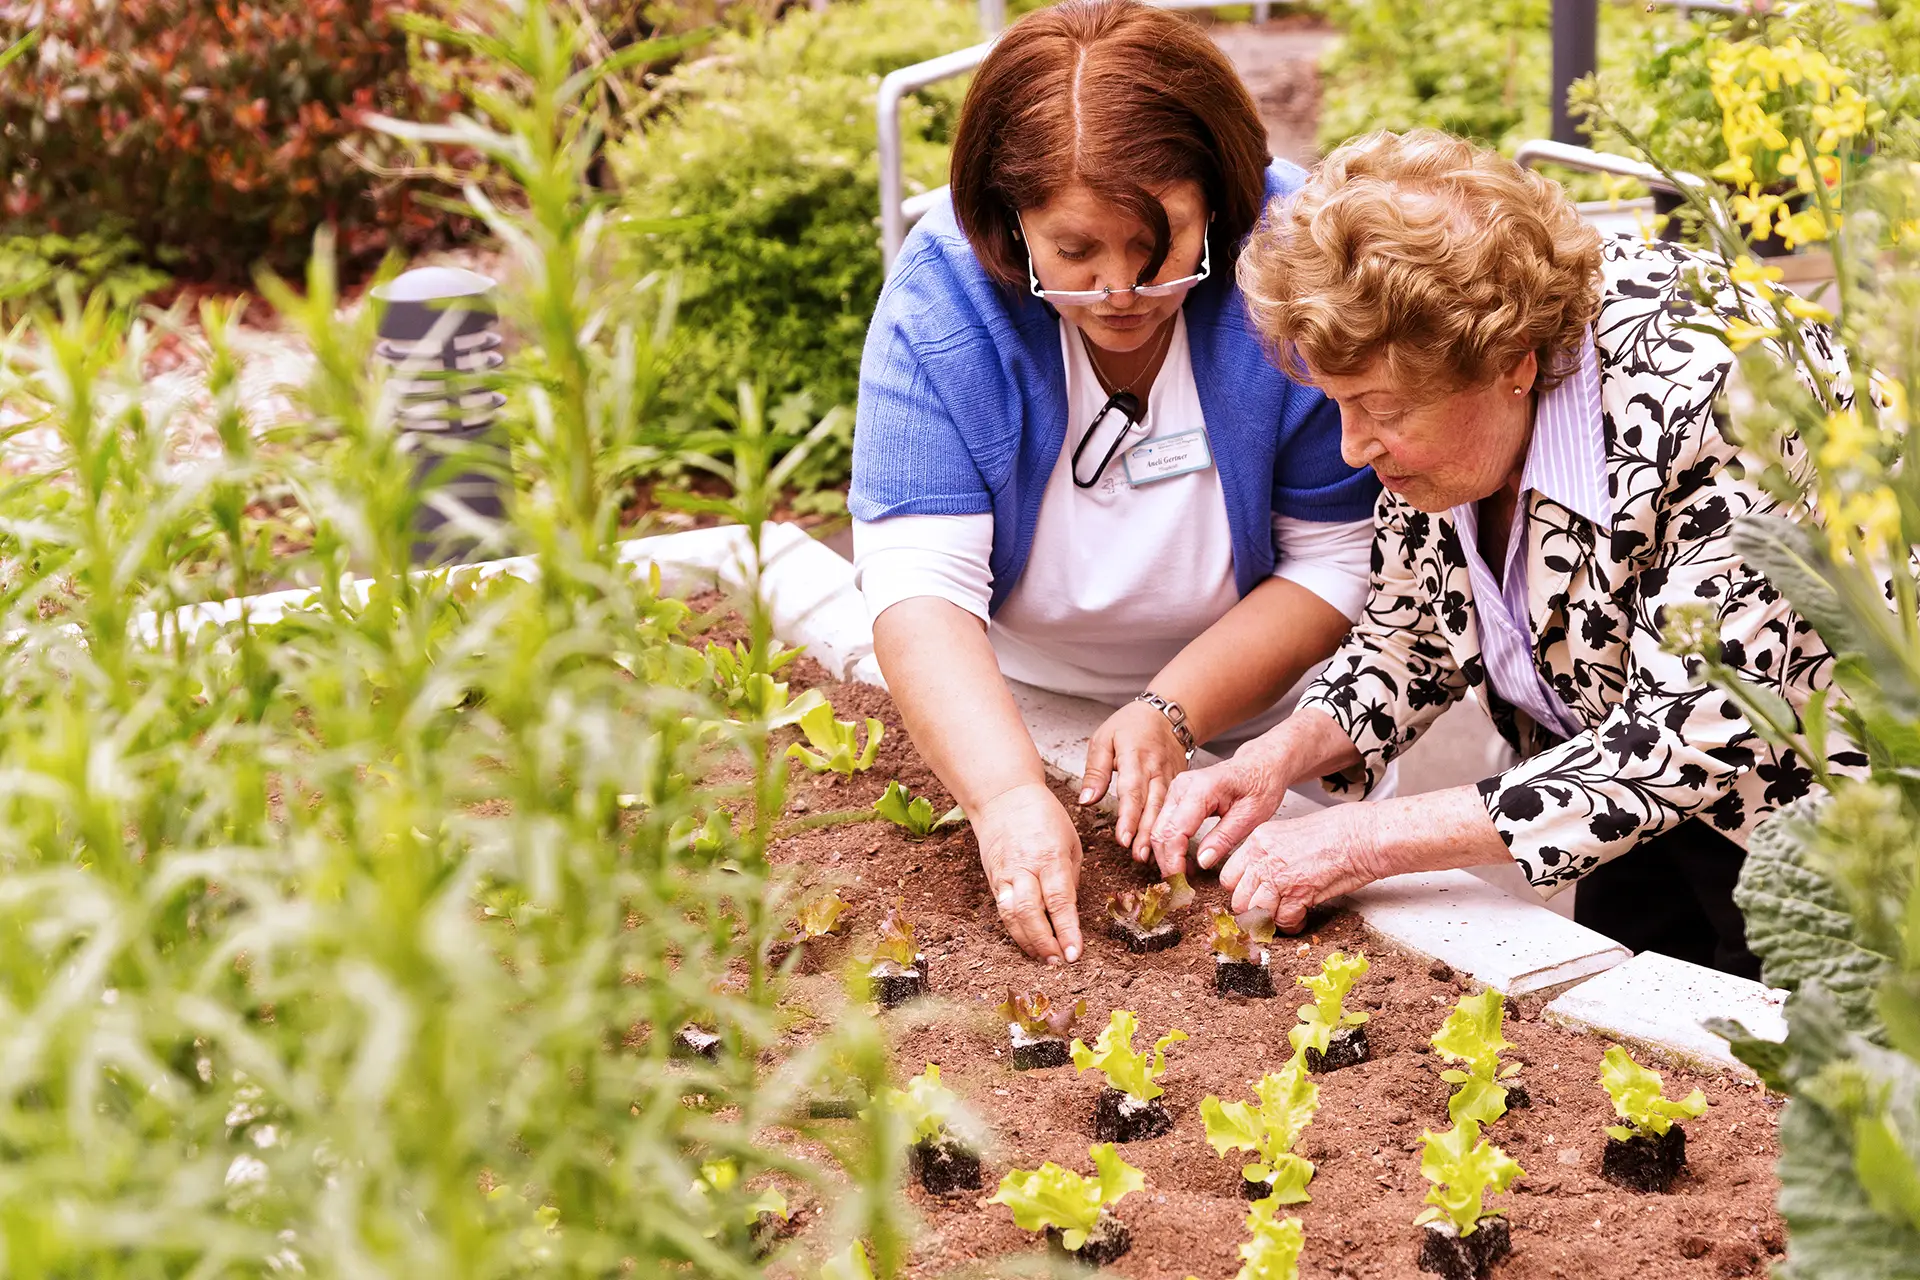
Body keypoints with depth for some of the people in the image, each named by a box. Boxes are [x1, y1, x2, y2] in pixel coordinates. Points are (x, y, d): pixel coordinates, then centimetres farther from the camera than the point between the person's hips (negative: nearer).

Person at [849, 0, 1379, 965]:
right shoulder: (941, 295, -19)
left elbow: (1339, 561, -13)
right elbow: (919, 584, -25)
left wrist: (1174, 711, -25)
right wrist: (1009, 794, -39)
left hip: (1247, 715, -2)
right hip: (1004, 716, 2)